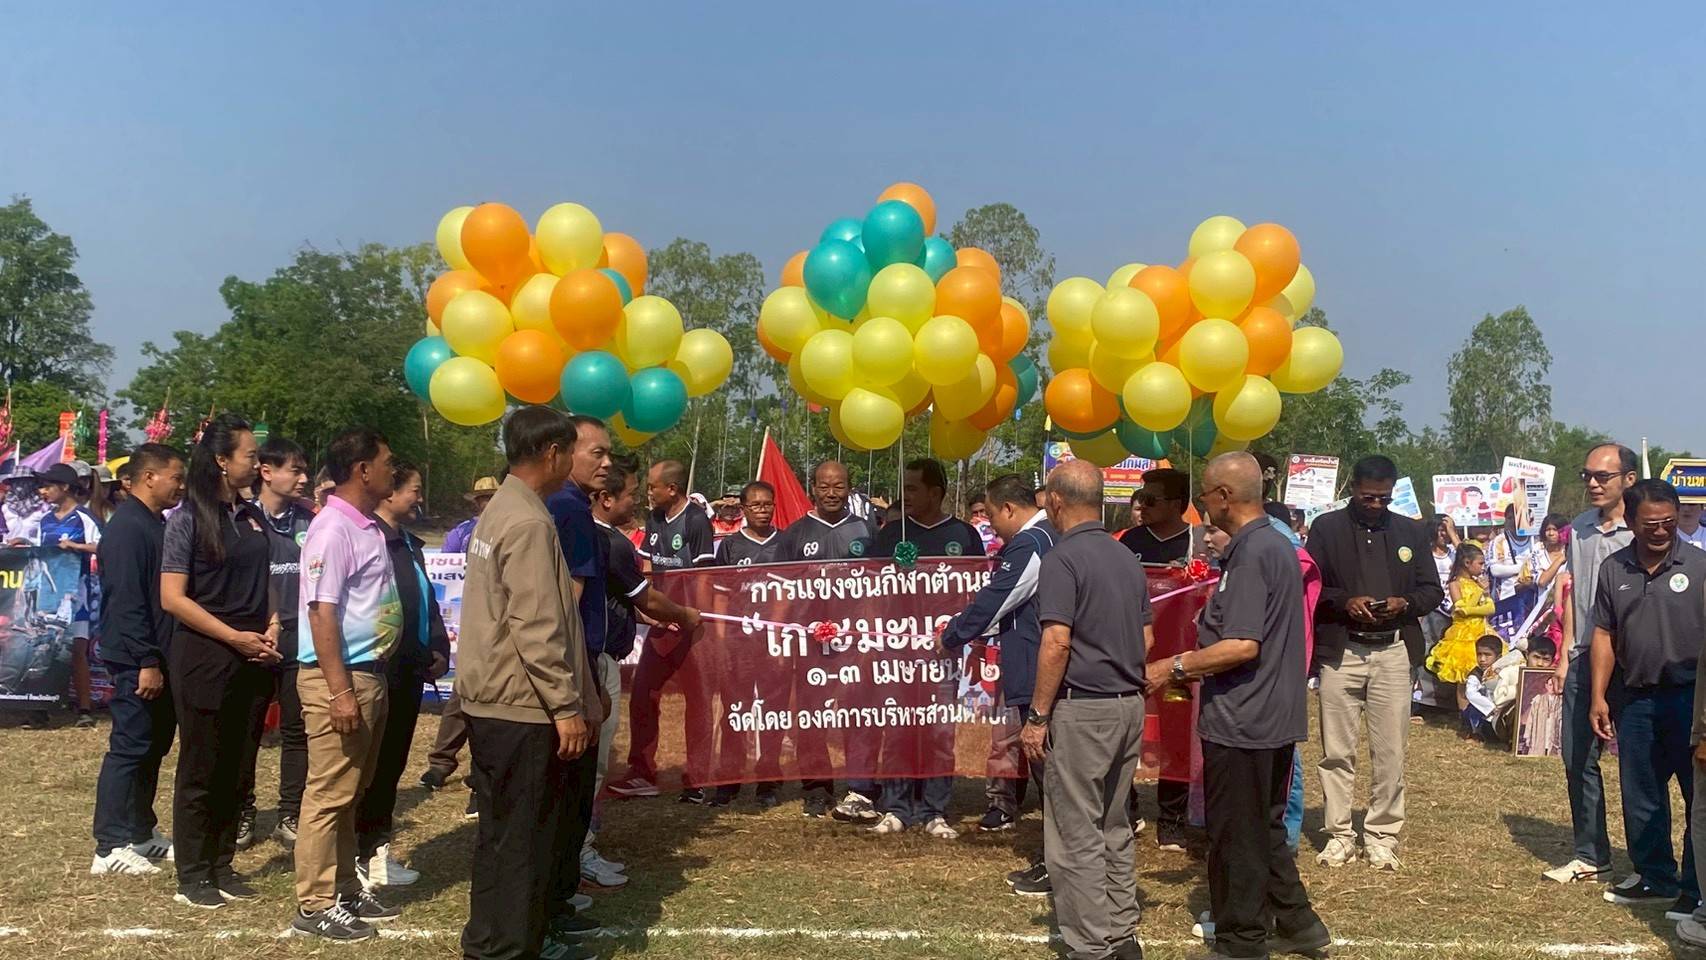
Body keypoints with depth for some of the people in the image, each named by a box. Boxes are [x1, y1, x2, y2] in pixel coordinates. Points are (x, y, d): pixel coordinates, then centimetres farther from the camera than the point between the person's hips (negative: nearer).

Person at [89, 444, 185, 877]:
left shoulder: (155, 524, 15)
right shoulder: (127, 527, -16)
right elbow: (126, 601, -22)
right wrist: (146, 662, -23)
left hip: (158, 656, 10)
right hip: (137, 661, -10)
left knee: (153, 745, 15)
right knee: (129, 748, -5)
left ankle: (141, 833, 25)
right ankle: (111, 847, 2)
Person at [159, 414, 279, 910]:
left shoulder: (253, 517, 8)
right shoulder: (188, 519, -8)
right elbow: (172, 597, -12)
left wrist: (271, 628, 2)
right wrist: (235, 636, -15)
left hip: (252, 661, 6)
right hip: (204, 659, -5)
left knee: (238, 768, 11)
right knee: (201, 770, 3)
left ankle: (222, 866, 22)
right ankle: (192, 877, 14)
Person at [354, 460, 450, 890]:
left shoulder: (411, 544, 15)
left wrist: (439, 649, 8)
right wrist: (419, 656, -16)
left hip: (410, 675, 9)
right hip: (384, 673, -9)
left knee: (392, 763, 16)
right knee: (377, 765, 1)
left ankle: (378, 848, 27)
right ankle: (366, 857, 12)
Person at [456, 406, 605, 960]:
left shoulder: (500, 510, 13)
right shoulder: (529, 522, -18)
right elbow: (537, 629, -22)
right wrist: (567, 706, -18)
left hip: (494, 701, 10)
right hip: (523, 707, -10)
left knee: (506, 833, 18)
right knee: (522, 837, -1)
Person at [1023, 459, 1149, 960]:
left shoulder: (1063, 558, -13)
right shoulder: (1127, 558, 11)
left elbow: (1056, 643, -20)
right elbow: (1146, 638, 14)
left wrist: (1037, 716, -15)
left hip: (1082, 708, -8)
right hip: (1130, 704, 8)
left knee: (1076, 834, 0)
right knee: (1115, 827, 18)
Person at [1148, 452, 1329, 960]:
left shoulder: (1250, 553, -20)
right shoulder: (1278, 545, 11)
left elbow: (1242, 646, -26)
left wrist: (1177, 665, -16)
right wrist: (1196, 667, 17)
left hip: (1241, 721, -10)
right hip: (1274, 715, 10)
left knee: (1236, 839, 3)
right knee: (1265, 828, 21)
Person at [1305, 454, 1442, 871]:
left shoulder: (1412, 531, 12)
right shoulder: (1326, 527, 5)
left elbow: (1433, 590, 14)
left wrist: (1405, 603, -6)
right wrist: (1345, 602, -14)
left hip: (1393, 652, 2)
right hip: (1340, 652, -1)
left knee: (1390, 753, 3)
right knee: (1337, 751, 2)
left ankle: (1383, 835, 13)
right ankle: (1340, 834, 11)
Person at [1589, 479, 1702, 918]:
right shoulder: (1613, 569, 6)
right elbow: (1605, 636, 8)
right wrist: (1598, 697, 4)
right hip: (1636, 698, 4)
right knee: (1640, 797, 12)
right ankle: (1654, 876, 28)